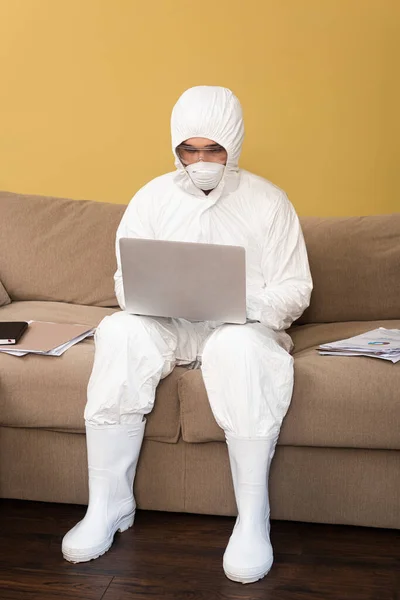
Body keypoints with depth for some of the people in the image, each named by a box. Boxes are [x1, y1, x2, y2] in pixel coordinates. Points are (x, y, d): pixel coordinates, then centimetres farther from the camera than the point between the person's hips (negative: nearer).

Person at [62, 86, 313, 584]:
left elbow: (294, 290, 0)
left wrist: (250, 304, -21)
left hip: (242, 325, -2)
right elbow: (126, 280, 10)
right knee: (119, 331, -31)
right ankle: (108, 505, -23)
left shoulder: (268, 202, 3)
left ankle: (252, 519, -29)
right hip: (166, 324, 2)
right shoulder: (153, 197, 9)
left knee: (241, 347, -39)